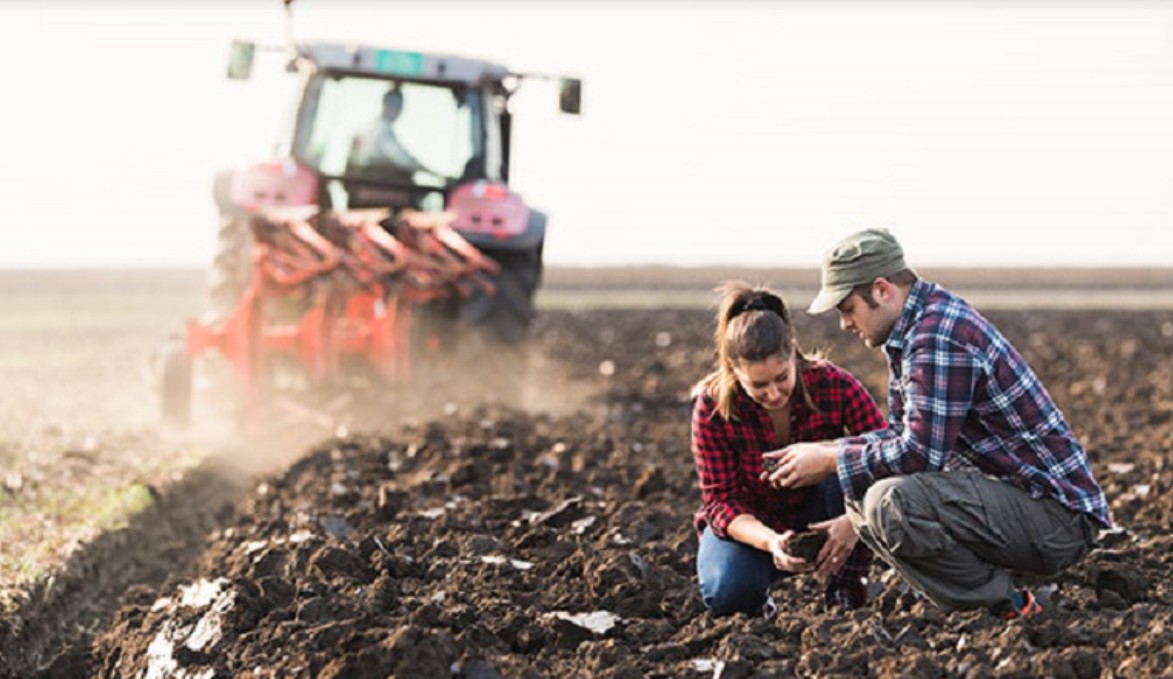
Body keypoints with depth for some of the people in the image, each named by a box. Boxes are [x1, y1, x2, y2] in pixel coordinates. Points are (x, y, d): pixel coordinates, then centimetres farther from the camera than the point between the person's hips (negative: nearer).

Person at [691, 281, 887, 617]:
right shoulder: (713, 406, -23)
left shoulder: (835, 385, -24)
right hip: (750, 523, 0)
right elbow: (721, 500, -20)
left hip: (820, 519, 1)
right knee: (729, 594, -33)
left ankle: (846, 586, -14)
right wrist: (769, 541, -41)